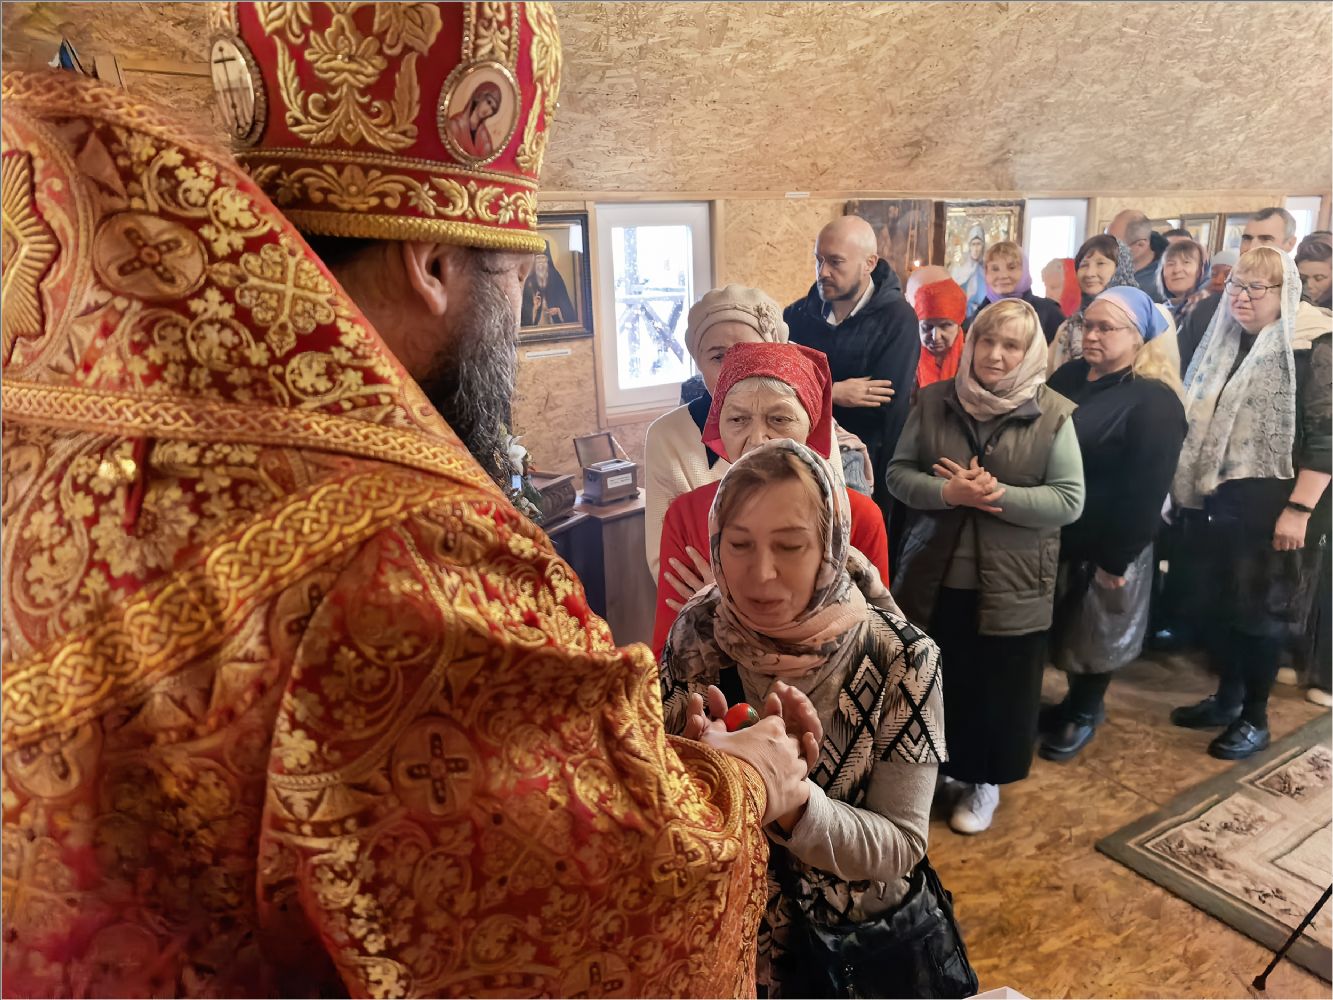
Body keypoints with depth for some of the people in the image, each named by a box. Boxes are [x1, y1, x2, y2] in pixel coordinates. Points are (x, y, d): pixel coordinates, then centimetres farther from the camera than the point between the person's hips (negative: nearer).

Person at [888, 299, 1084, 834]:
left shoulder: (1052, 414, -6)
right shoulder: (933, 401, -1)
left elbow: (1069, 500, -9)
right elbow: (898, 473, -2)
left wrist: (999, 495, -22)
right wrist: (947, 492, -20)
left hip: (1010, 584, -1)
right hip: (933, 575, 2)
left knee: (998, 689, 13)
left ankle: (983, 781, 36)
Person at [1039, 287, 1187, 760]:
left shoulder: (1154, 402, -17)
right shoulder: (1068, 376, 5)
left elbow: (1146, 492, -19)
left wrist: (1117, 559, -18)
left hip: (1102, 546, -6)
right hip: (1052, 536, 6)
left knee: (1092, 634, 13)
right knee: (1062, 629, 18)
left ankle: (1084, 713, 35)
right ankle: (1074, 702, 39)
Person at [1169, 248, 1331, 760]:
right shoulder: (1225, 344, 8)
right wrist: (1196, 484, 12)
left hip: (1273, 505, -6)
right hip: (1223, 498, 6)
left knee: (1261, 609, 3)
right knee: (1221, 601, 13)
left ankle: (1255, 719, 17)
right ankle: (1227, 697, 29)